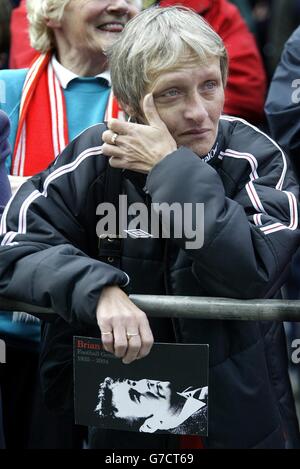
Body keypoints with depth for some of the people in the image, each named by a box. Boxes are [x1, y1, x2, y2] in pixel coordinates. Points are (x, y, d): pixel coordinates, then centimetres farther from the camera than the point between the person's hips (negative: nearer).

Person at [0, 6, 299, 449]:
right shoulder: (96, 157, -11)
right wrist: (99, 289, -34)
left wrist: (173, 169, -26)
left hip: (238, 408, 0)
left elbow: (253, 275, -26)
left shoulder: (256, 158, -13)